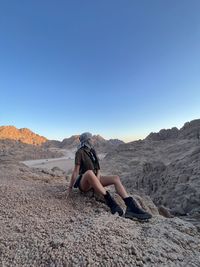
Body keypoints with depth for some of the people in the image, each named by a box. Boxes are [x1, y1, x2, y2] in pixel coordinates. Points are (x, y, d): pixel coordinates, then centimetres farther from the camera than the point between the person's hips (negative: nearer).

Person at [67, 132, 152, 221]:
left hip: (93, 180, 6)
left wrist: (98, 177, -13)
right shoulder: (80, 152, -12)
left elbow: (97, 168, 4)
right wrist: (70, 187, -13)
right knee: (89, 173, -43)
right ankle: (110, 201, -38)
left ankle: (131, 207, -29)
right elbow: (76, 171, -14)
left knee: (116, 178, -16)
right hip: (84, 183, -6)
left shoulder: (92, 151, 7)